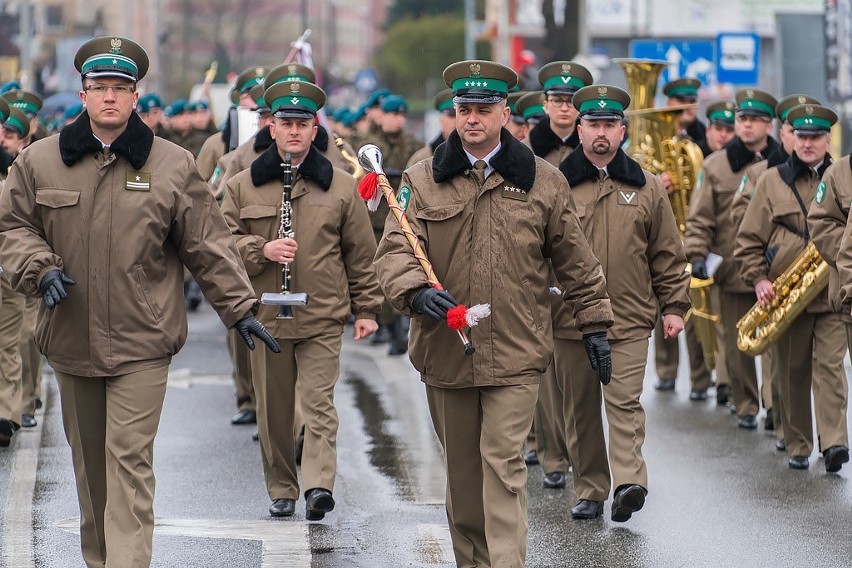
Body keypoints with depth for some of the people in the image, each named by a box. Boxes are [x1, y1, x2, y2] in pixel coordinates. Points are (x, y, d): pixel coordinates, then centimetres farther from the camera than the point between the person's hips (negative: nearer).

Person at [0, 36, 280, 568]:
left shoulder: (173, 166, 1)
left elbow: (208, 245, 5)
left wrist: (241, 308, 4)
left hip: (142, 344, -3)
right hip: (71, 340, 3)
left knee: (130, 460, -10)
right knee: (88, 460, 13)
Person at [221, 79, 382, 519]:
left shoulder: (341, 186, 6)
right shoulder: (243, 186, 7)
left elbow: (360, 253, 10)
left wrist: (366, 309, 7)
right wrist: (262, 250, -12)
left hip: (323, 317, -2)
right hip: (265, 317, 2)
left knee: (318, 402, -11)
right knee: (273, 409, 8)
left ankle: (318, 485, -20)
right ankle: (281, 489, 18)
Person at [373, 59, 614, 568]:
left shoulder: (543, 182, 3)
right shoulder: (424, 181, 4)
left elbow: (575, 260, 10)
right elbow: (394, 249, -4)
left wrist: (595, 325, 10)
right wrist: (417, 291, -24)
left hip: (516, 353, -2)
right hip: (446, 349, 3)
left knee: (502, 461, -11)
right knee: (461, 466, 12)